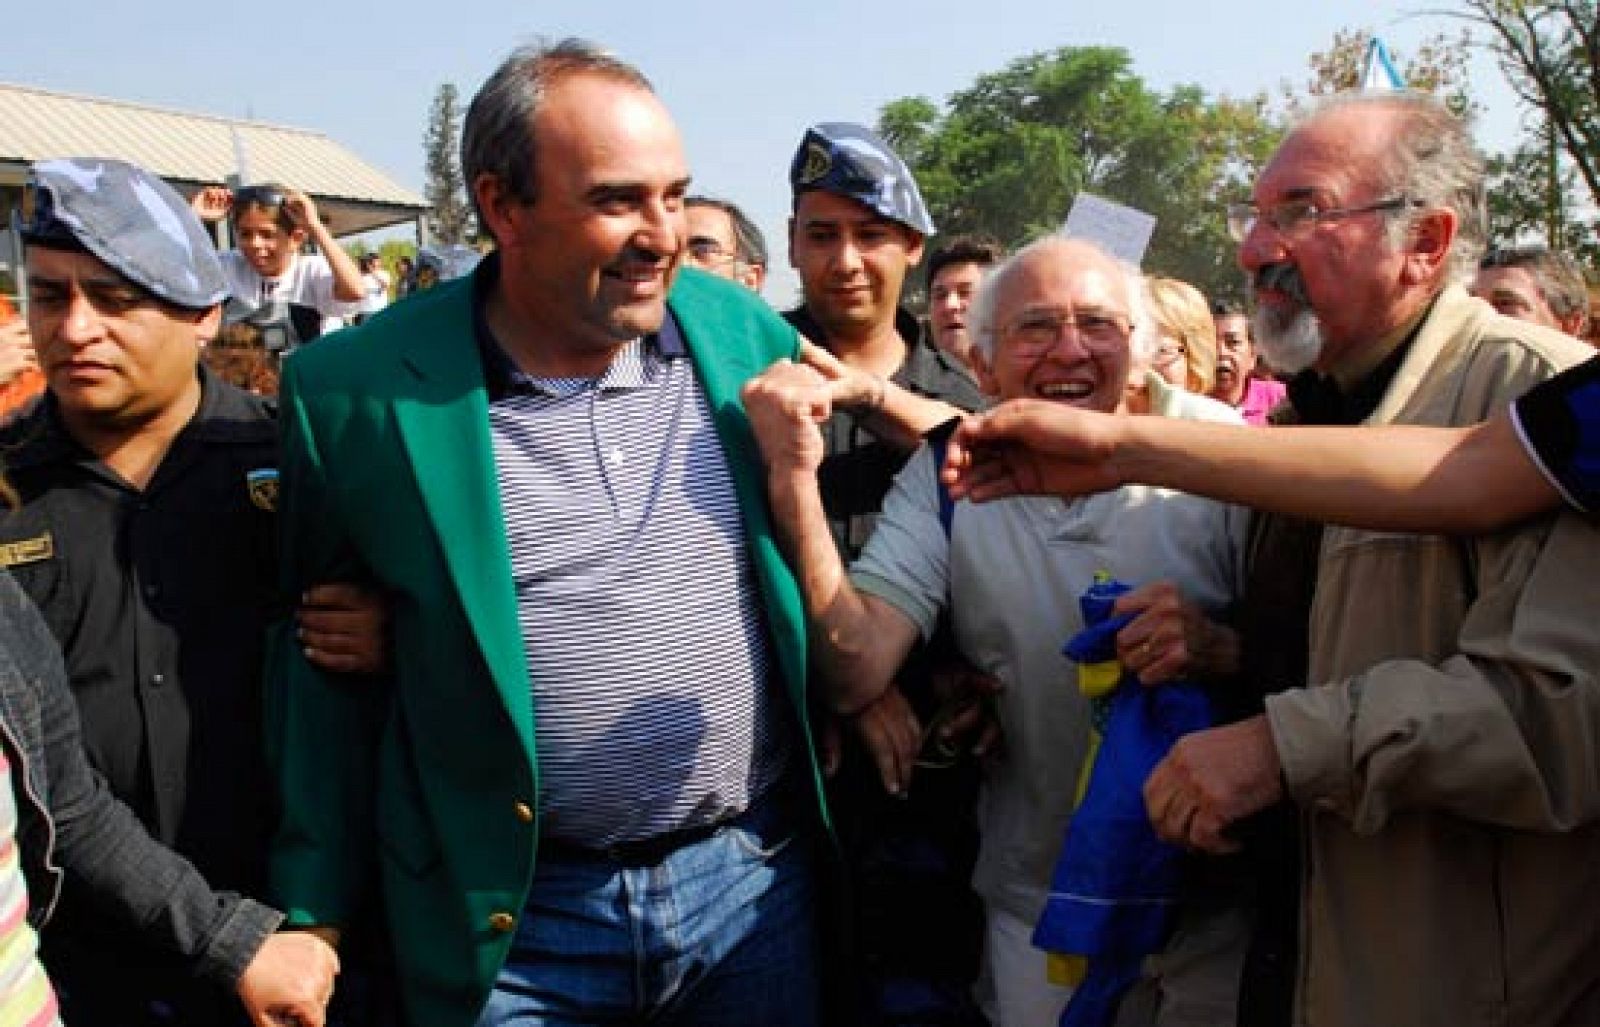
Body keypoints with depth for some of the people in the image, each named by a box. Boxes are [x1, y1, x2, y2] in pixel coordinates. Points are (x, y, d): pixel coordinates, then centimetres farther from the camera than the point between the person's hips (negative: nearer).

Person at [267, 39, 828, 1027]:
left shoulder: (744, 330, -3)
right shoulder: (357, 391, -10)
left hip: (759, 875, 3)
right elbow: (320, 657, -1)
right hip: (510, 920, -2)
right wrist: (316, 914, 0)